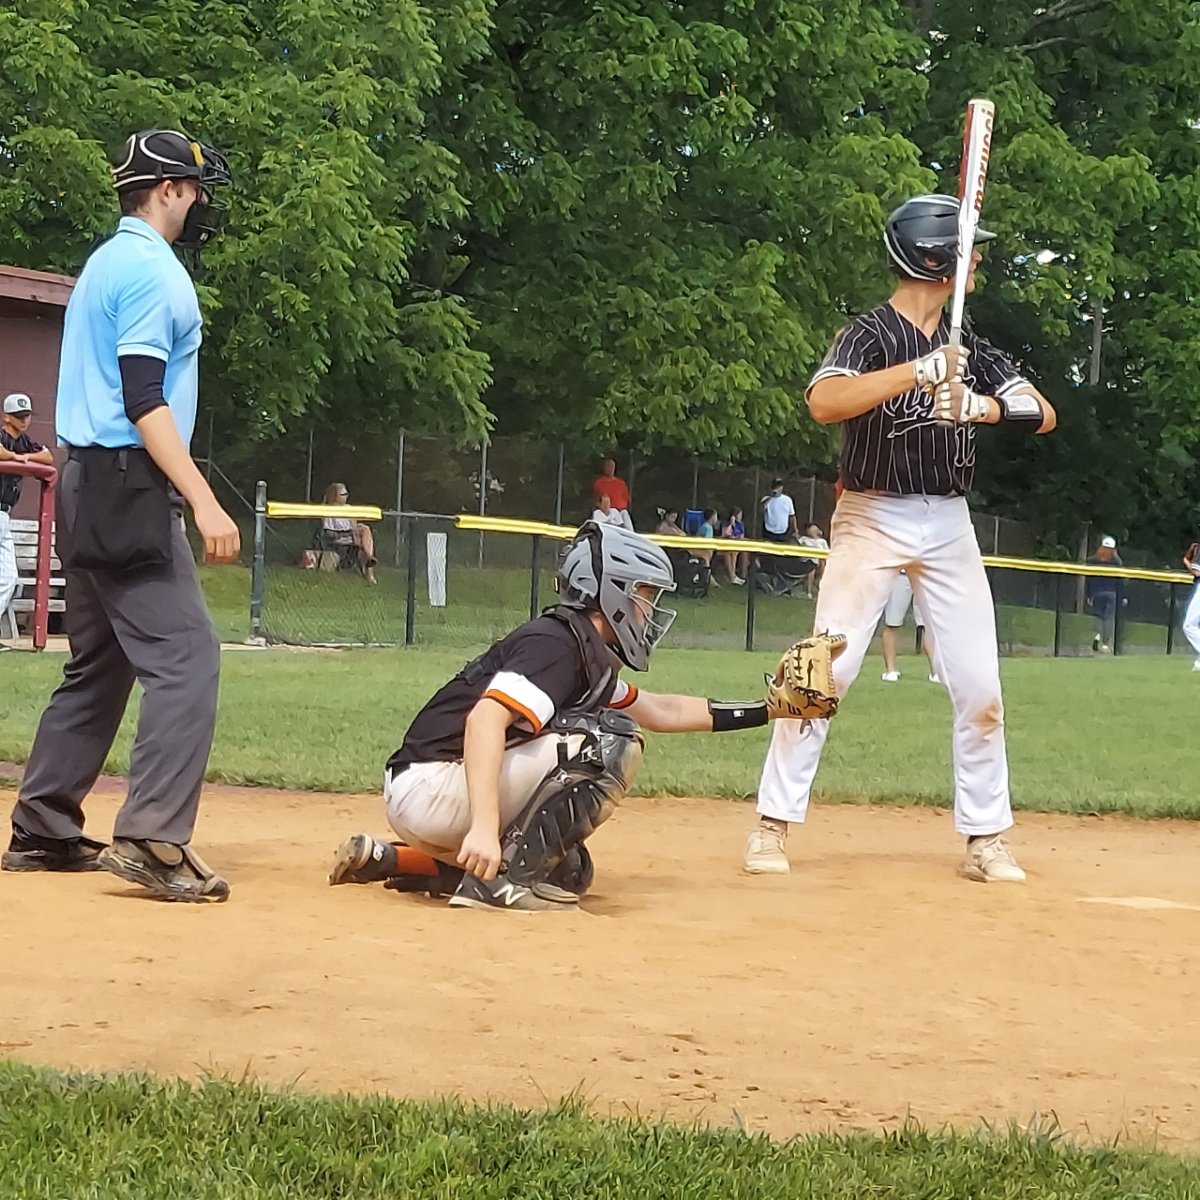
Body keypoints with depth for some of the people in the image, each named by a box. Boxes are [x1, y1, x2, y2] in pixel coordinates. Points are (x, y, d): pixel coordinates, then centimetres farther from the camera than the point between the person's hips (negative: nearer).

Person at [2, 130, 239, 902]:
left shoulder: (105, 264, 19)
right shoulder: (152, 269, -12)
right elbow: (144, 402, -20)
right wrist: (204, 503, -26)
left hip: (88, 486, 11)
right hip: (128, 488, -11)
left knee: (100, 665, 15)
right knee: (185, 656, -14)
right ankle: (152, 839, -22)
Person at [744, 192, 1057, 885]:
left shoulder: (969, 346, 9)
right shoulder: (872, 334, -9)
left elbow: (1043, 415, 1)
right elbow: (824, 403, -29)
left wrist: (981, 405, -19)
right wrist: (922, 369, -34)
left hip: (949, 524, 5)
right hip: (873, 517, -5)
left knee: (980, 685, 2)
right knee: (826, 672, -9)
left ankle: (986, 839, 11)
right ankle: (774, 825, -1)